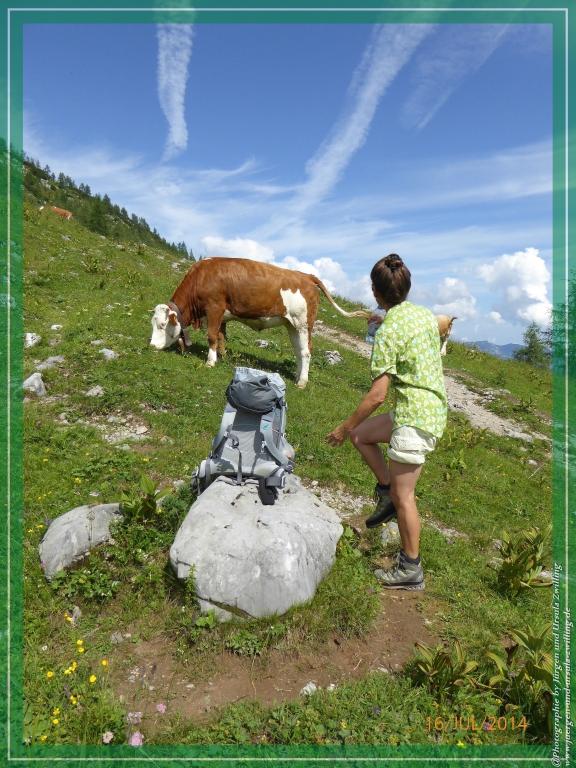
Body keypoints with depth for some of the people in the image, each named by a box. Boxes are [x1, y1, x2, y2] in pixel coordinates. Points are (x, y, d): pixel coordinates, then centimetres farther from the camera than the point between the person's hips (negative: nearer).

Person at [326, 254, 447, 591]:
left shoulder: (388, 331, -19)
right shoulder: (427, 315, 4)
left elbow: (378, 394, -20)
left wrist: (344, 427, -9)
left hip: (415, 417, -9)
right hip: (434, 407, 9)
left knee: (402, 494, 4)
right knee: (361, 435, 20)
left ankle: (411, 570, 19)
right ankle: (386, 492, 21)